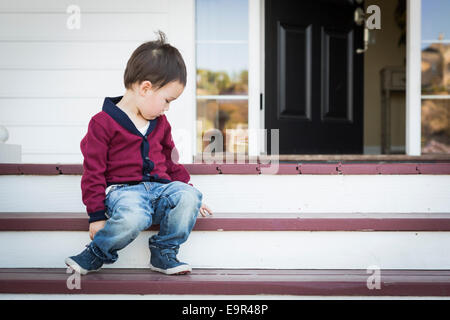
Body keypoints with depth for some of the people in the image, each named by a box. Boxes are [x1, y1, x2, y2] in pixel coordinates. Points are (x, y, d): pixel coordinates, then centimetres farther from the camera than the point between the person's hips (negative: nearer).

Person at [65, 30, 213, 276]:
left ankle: (163, 252, -8)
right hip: (122, 189, -6)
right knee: (133, 218, -39)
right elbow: (93, 171, -5)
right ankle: (98, 252, -10)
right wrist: (96, 215, -8)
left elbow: (170, 161, 32)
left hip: (160, 186, 6)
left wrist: (188, 189, 27)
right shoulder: (103, 123, -4)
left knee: (190, 197, -25)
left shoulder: (160, 123, 18)